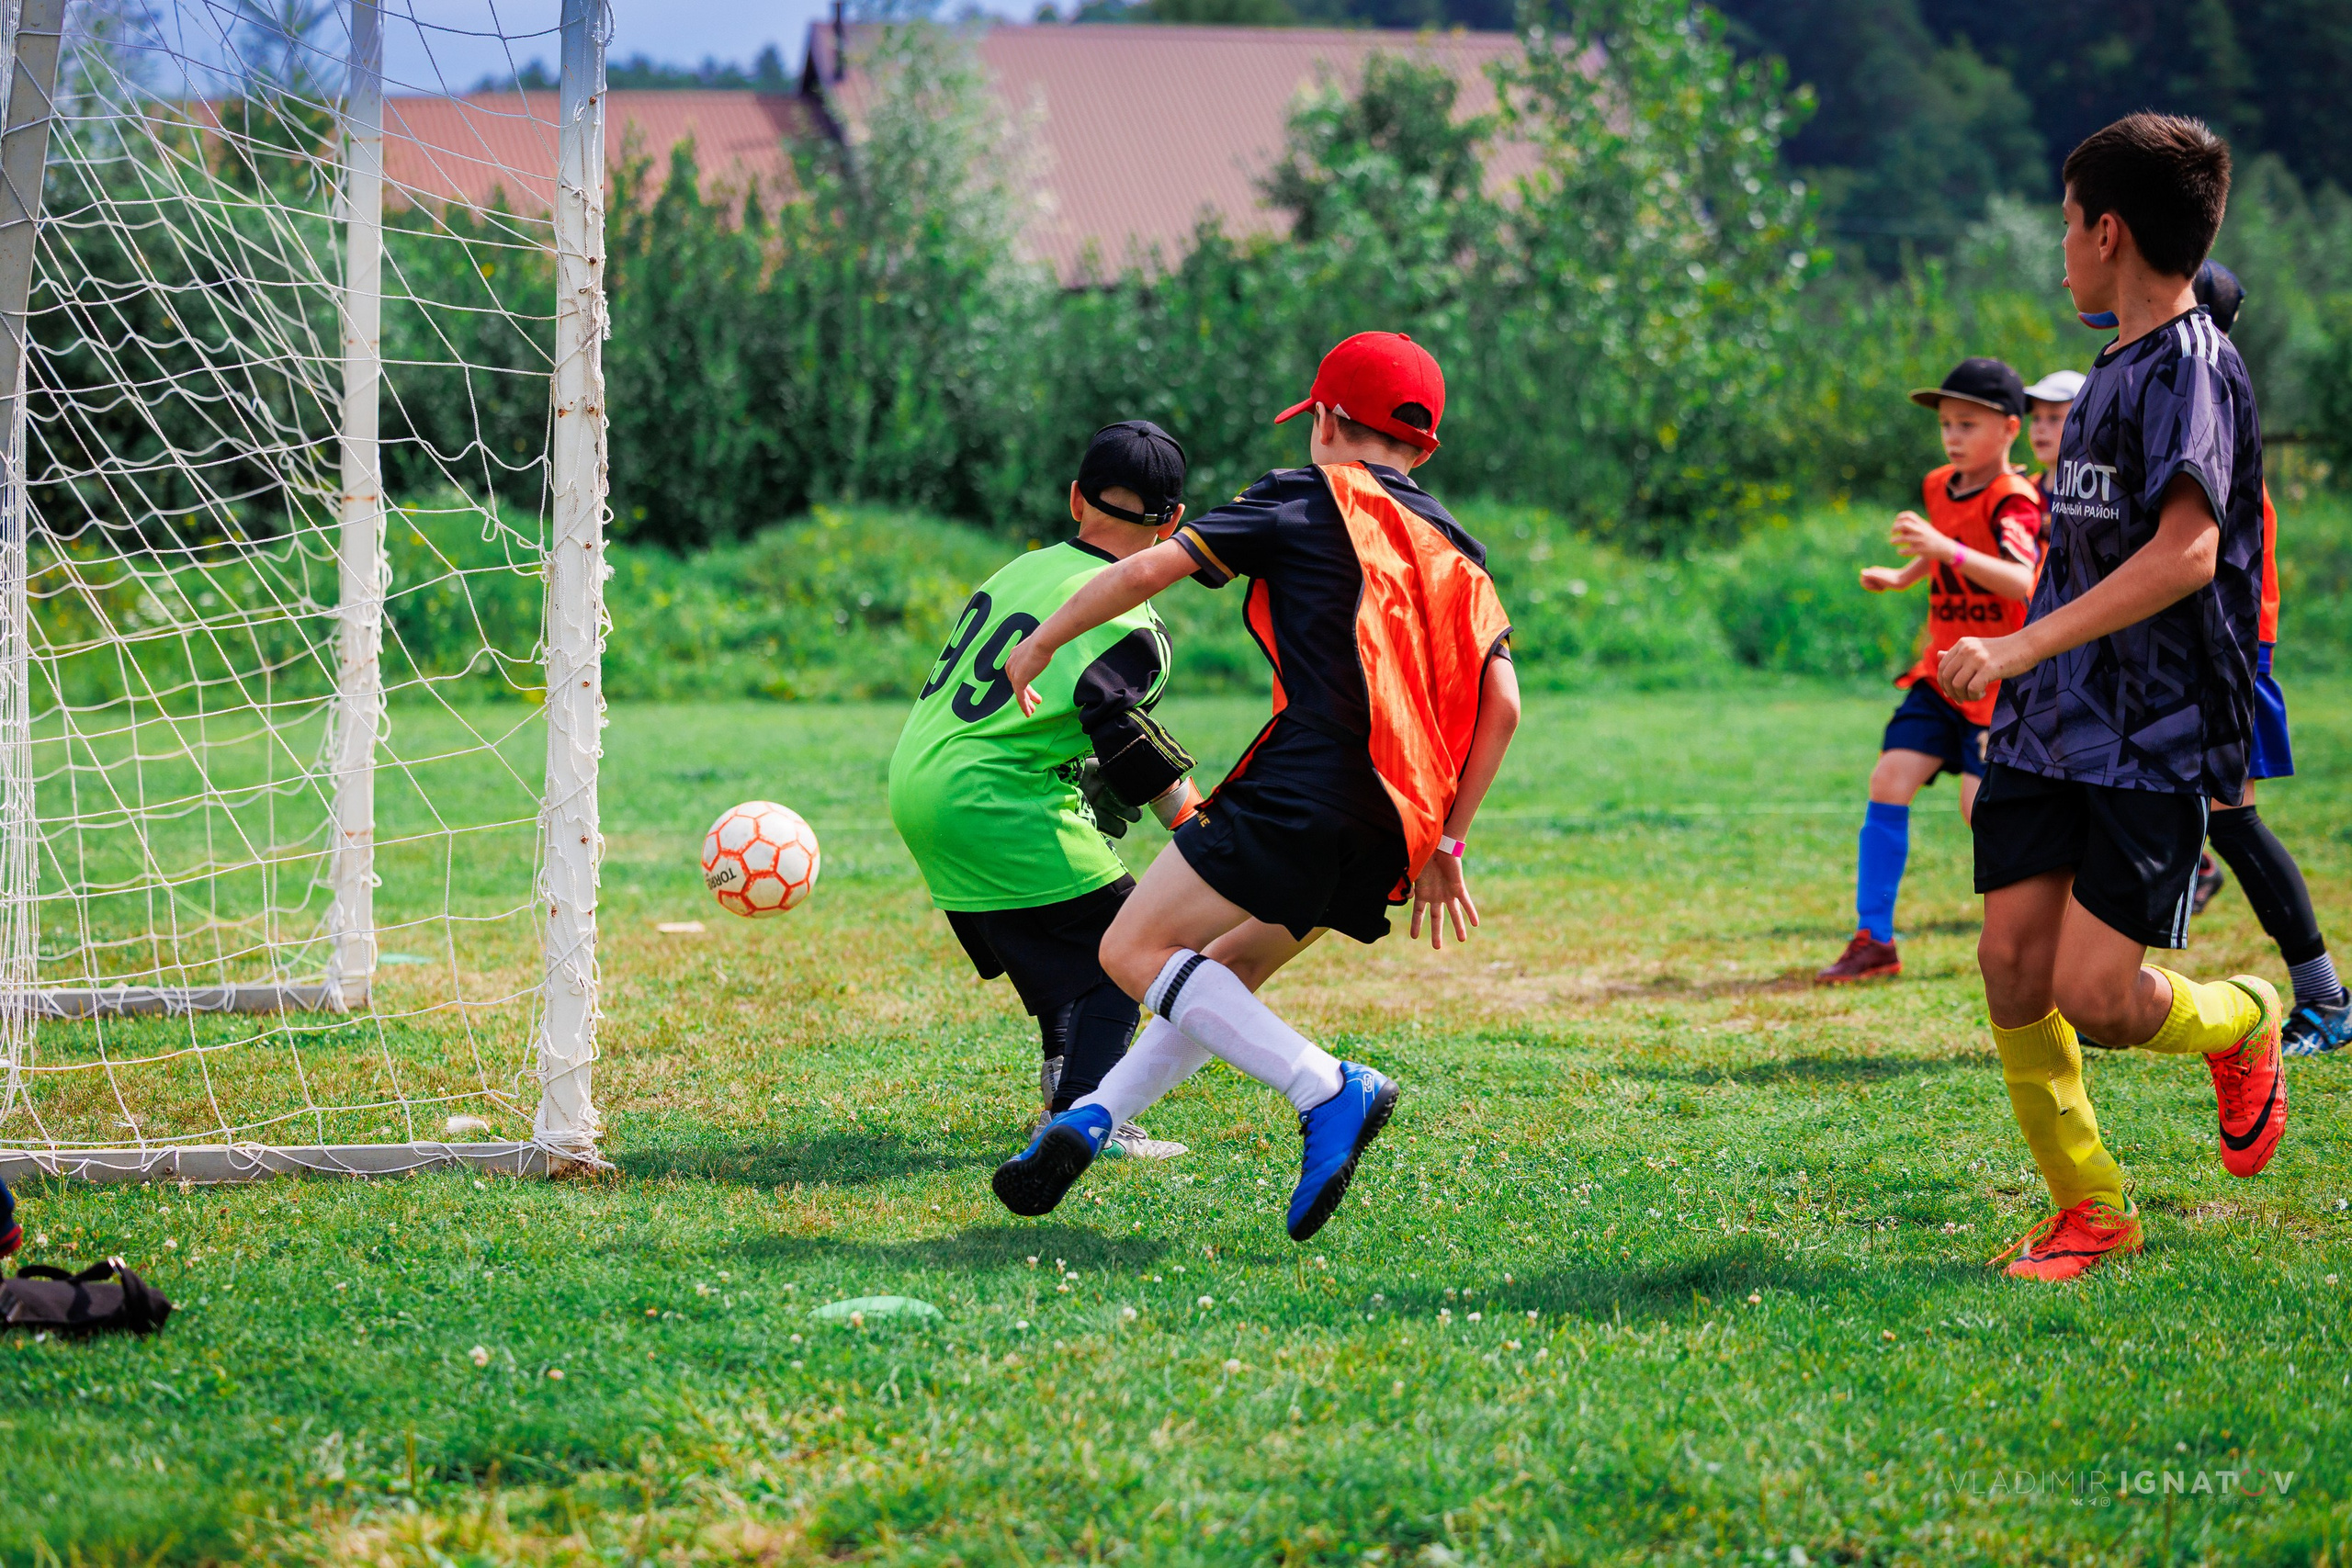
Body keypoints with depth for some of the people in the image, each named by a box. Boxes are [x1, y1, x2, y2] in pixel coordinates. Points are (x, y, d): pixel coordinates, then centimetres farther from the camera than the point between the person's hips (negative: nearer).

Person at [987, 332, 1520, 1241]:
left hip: (1302, 791, -8)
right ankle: (1089, 1122, 12)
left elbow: (1149, 570, 1)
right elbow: (1500, 705, 13)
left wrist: (1043, 644, 14)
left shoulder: (1307, 501, 6)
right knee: (1228, 973, 22)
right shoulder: (1456, 554, 22)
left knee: (1136, 951, -5)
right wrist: (1446, 844, 18)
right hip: (1389, 836, 8)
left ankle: (1329, 1091, -19)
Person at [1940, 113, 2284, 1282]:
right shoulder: (2115, 367, 16)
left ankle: (2244, 1024, 20)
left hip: (2154, 743, -8)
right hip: (2053, 729, 8)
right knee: (2012, 962, -2)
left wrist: (2022, 647, -29)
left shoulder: (2193, 370, -13)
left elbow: (2186, 551, -26)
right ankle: (2088, 1207, 11)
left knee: (2096, 995, -12)